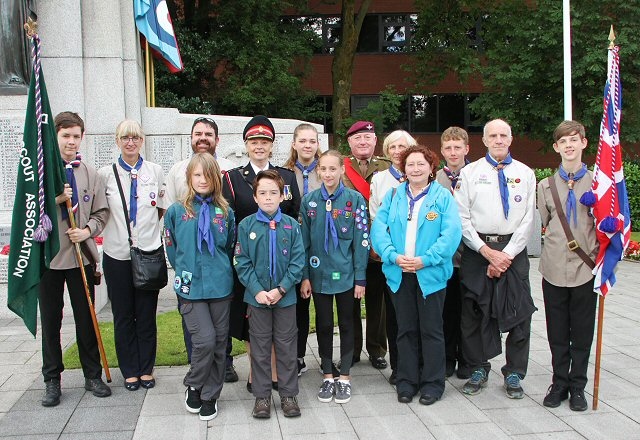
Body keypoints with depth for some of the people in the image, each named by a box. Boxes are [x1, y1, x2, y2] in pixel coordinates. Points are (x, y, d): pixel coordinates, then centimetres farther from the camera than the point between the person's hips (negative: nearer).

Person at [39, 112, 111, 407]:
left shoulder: (90, 173, 5)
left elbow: (101, 212, 8)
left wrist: (88, 230, -9)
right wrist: (54, 199, -19)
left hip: (81, 255, 1)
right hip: (48, 255, -1)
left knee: (86, 318, 9)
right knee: (50, 321, 9)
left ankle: (92, 375, 22)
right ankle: (52, 380, 22)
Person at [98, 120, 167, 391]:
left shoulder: (155, 171, 3)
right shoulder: (105, 174, 0)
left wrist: (148, 228, 6)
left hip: (149, 252, 0)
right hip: (117, 254, 0)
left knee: (147, 315, 8)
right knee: (123, 315, 8)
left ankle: (146, 369, 22)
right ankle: (130, 371, 22)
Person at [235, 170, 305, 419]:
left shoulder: (291, 225, -3)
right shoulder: (246, 226, -4)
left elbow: (297, 261, -4)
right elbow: (242, 263, -4)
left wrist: (280, 289, -13)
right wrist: (258, 291, -13)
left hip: (285, 297, 0)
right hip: (257, 297, 0)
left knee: (286, 347, 10)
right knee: (260, 348, 10)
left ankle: (288, 394, 24)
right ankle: (262, 396, 23)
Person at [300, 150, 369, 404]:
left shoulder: (354, 200, -6)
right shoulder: (309, 201, 0)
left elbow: (361, 241, -6)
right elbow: (303, 241, 3)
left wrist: (360, 278, -7)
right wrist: (304, 276, -1)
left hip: (345, 274, -1)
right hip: (319, 274, 2)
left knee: (346, 324, 10)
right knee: (323, 325, 12)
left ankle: (344, 378, 23)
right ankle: (327, 376, 25)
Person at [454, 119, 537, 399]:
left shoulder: (525, 174, 7)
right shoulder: (470, 172, 4)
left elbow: (527, 220, 2)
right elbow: (462, 217, -2)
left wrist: (507, 255, -8)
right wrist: (487, 251, -10)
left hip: (513, 251, 1)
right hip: (476, 249, 0)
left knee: (519, 313, 3)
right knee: (473, 313, 5)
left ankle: (514, 374, 19)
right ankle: (478, 370, 22)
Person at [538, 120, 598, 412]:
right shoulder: (546, 186, 8)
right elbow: (542, 223, 7)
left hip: (585, 268, -1)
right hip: (554, 268, 2)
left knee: (582, 332, 8)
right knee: (557, 332, 9)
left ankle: (577, 386, 22)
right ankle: (559, 382, 24)